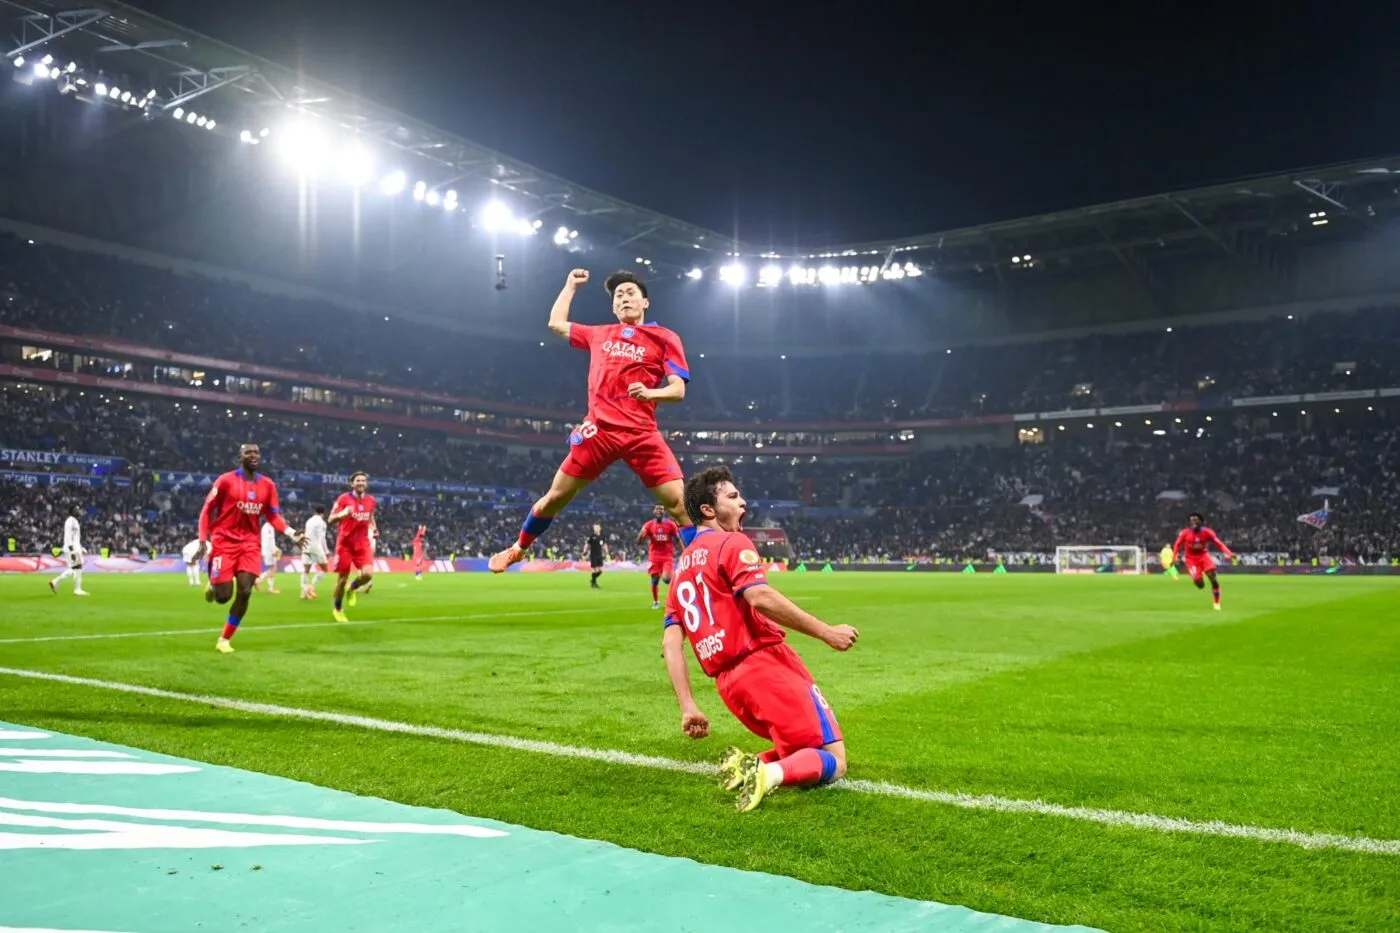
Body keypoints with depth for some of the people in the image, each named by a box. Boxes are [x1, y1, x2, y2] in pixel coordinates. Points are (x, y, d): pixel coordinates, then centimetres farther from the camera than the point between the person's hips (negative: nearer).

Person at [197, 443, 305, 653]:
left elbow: (273, 516, 9)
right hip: (224, 541, -3)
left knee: (245, 592, -7)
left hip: (250, 543, 3)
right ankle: (212, 586, 33)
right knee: (223, 596, -7)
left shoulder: (268, 484, 5)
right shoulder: (226, 480, -7)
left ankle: (225, 640, 9)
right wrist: (202, 540, -11)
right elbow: (207, 510, -2)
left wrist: (292, 534, -7)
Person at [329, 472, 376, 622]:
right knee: (343, 578, 2)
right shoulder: (344, 498, -9)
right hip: (345, 543, -3)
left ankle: (353, 588, 17)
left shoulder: (370, 500, 5)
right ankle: (337, 610, 24)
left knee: (368, 574, -18)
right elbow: (330, 520, -12)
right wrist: (342, 514, -32)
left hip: (363, 543, 3)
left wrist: (373, 528, 6)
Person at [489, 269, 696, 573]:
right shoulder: (599, 334, 17)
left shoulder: (665, 338, 5)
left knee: (679, 502, -15)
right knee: (555, 497, 10)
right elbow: (556, 323, 33)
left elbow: (678, 390, -3)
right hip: (599, 430, 3)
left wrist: (651, 393, -23)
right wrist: (571, 285, 38)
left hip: (641, 433, -3)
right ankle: (518, 548, 32)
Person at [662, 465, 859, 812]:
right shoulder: (732, 543, -2)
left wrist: (688, 707, 11)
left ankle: (747, 765, -5)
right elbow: (761, 598, -20)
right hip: (765, 663, -8)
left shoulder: (681, 567, 20)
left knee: (797, 751, 22)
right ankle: (769, 774, -30)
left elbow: (670, 644, 13)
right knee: (833, 760, -3)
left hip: (728, 683, 8)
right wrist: (826, 632, -16)